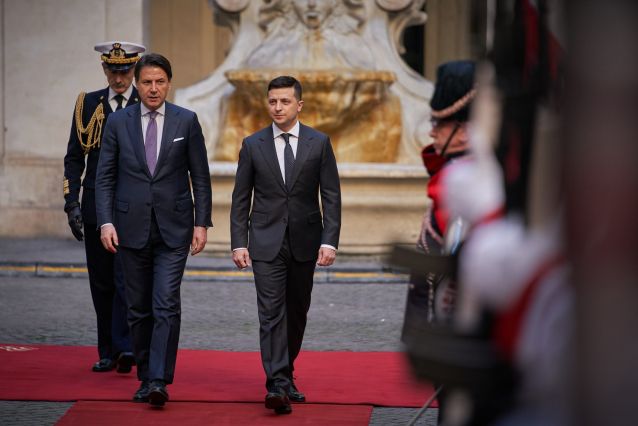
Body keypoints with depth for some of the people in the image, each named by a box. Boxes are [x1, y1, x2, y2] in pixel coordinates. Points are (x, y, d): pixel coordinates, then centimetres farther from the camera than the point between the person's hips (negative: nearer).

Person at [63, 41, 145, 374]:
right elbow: (74, 157, 9)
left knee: (126, 278, -13)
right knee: (102, 283, 7)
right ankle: (107, 352, 15)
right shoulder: (88, 105, 8)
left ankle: (125, 347, -14)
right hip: (96, 206, 3)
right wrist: (72, 203, -1)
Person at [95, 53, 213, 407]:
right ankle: (145, 377, 19)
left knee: (167, 306, -11)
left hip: (173, 229, -2)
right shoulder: (118, 122, 4)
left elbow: (200, 176, 4)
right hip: (132, 228, 2)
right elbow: (105, 176, 4)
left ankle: (159, 381, -14)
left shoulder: (186, 121, 1)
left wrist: (202, 223, -2)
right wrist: (106, 222, -7)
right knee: (139, 309, 9)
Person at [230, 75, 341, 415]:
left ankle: (285, 376, 27)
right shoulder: (253, 145, 2)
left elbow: (331, 196, 0)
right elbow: (241, 198, 4)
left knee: (297, 314, 10)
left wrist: (329, 241, -9)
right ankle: (277, 386, -18)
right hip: (266, 243, -1)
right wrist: (238, 243, -4)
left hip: (304, 243, 1)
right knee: (272, 313, -11)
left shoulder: (319, 143, 2)